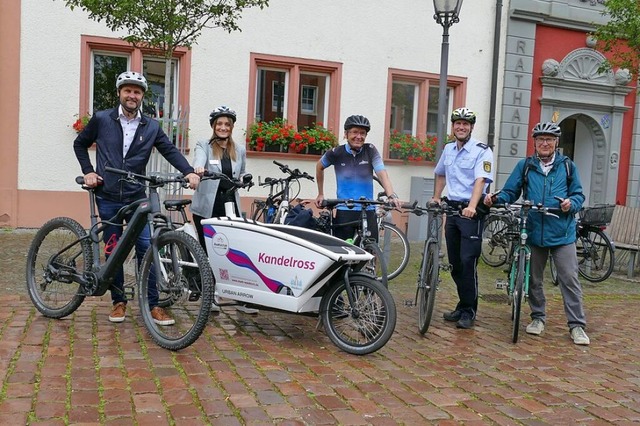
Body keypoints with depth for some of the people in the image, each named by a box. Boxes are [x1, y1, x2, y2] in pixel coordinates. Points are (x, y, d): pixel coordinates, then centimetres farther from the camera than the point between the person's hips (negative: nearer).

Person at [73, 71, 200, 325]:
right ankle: (118, 301, 20)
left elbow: (170, 151, -4)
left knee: (146, 248, -4)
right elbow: (80, 144, 14)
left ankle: (152, 305, 3)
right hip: (108, 197, 0)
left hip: (137, 197, 0)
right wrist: (88, 171, 2)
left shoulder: (151, 127, 5)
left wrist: (189, 171, -20)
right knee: (113, 250, 7)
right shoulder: (101, 119, 3)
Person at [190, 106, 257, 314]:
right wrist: (198, 170, -44)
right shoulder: (203, 146, 1)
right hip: (207, 207, -2)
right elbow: (198, 163, -22)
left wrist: (241, 180, 3)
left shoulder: (240, 150, 12)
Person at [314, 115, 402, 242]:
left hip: (368, 211, 1)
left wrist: (391, 195, -30)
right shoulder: (337, 153, -2)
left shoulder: (370, 151, -1)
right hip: (344, 212, -1)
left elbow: (382, 173, -13)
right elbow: (319, 166, 16)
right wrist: (320, 194, 19)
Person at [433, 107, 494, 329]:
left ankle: (469, 311, 5)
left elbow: (480, 180, -24)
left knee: (468, 262, -7)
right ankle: (462, 305, 25)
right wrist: (436, 198, 23)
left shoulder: (482, 151, -9)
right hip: (452, 209, 6)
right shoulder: (448, 149, 11)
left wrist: (472, 206, -38)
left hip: (471, 212, -6)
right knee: (455, 263, 11)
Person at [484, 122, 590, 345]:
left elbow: (579, 194, 7)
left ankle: (577, 325, 8)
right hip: (533, 232, 2)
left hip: (562, 234, -1)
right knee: (533, 279, 12)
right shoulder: (525, 166, 6)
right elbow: (510, 192, 4)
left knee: (569, 279, -1)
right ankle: (538, 317, 29)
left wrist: (571, 203, -14)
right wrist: (495, 198, -15)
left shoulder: (567, 166, 5)